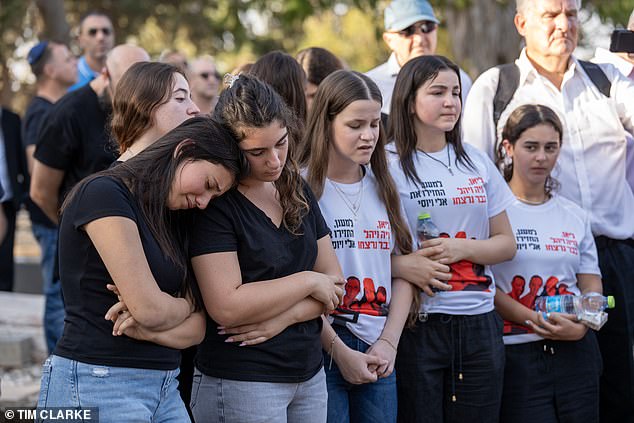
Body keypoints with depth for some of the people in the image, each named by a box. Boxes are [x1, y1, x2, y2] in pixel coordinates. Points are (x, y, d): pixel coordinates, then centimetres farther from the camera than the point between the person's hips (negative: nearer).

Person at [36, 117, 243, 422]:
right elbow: (149, 308, -17)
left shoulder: (171, 223, 14)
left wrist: (147, 330, -12)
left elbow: (195, 330, 6)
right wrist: (186, 305, 2)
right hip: (94, 383, -7)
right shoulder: (104, 193, -10)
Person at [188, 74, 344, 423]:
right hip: (240, 382, -6)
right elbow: (226, 308, -21)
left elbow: (334, 283, 7)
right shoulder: (214, 203, -12)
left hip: (310, 376, 6)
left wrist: (283, 318, -12)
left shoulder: (296, 191, 8)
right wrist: (308, 281, -12)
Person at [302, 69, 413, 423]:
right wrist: (340, 352, -12)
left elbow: (402, 272, 10)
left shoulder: (383, 188, 11)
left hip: (379, 356, 5)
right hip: (323, 351, -5)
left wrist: (389, 343, -1)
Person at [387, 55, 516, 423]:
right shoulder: (388, 164, -3)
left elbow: (507, 243, 12)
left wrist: (462, 247, -6)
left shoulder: (477, 163, 12)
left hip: (479, 323, 5)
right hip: (417, 323, -4)